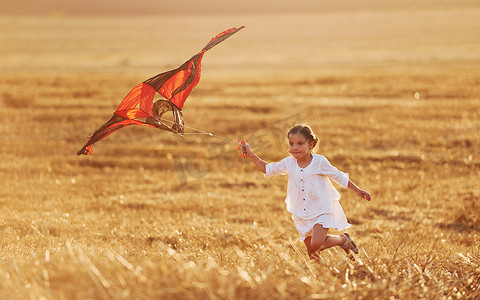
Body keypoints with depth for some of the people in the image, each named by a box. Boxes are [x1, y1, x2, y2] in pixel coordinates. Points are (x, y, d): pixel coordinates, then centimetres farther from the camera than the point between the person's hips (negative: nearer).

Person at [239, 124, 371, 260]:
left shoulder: (320, 162, -10)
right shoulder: (289, 163, 1)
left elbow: (340, 177, 0)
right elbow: (267, 169, 12)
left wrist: (357, 190, 2)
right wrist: (251, 155, 2)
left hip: (321, 211, -5)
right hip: (302, 215, 5)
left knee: (316, 244, -23)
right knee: (312, 255, 3)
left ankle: (343, 239, 5)